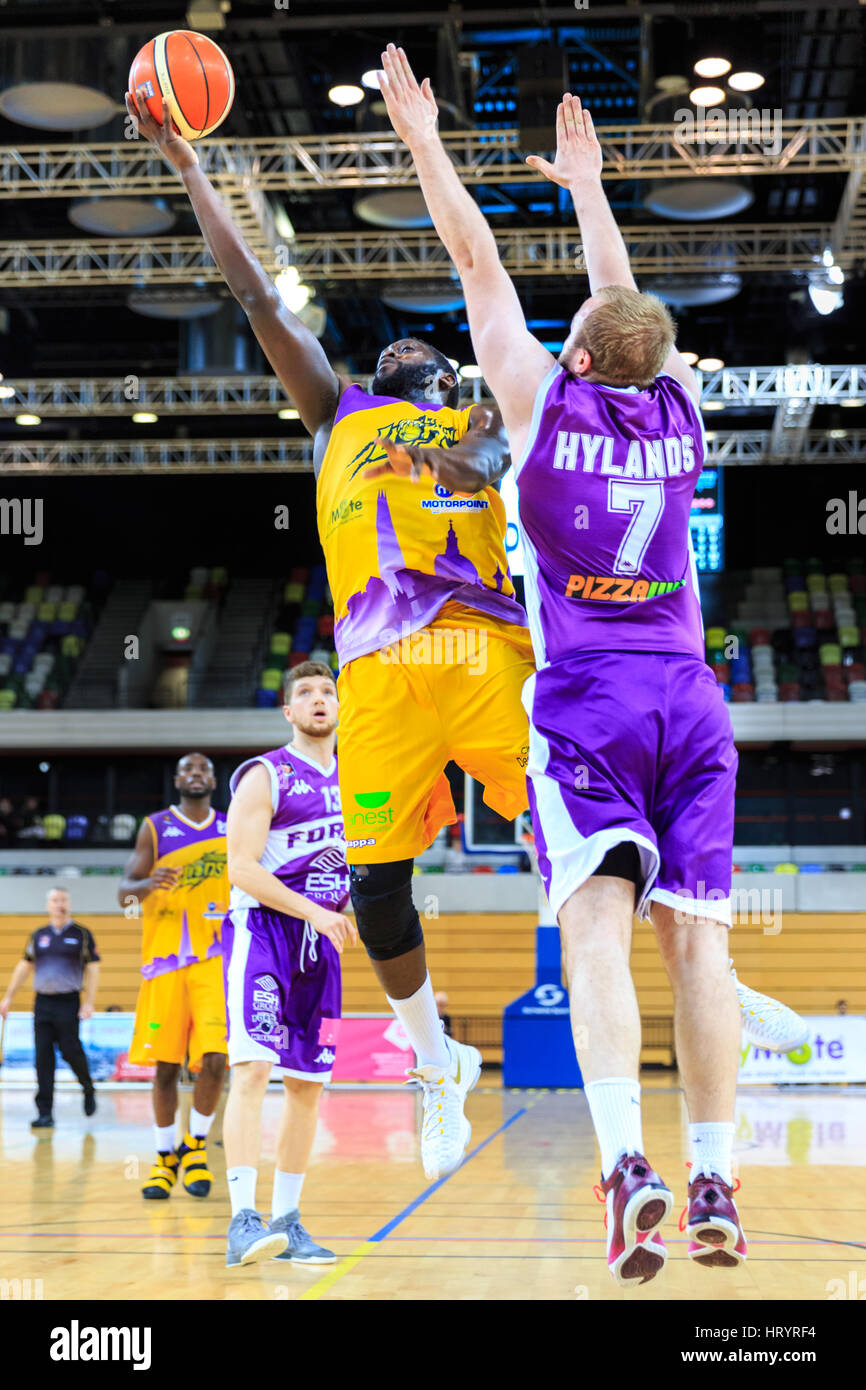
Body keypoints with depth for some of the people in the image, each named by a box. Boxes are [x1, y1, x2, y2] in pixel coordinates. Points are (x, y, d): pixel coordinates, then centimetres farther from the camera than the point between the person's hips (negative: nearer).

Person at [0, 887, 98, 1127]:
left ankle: (88, 1089, 22)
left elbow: (93, 969, 0)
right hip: (42, 1002, 3)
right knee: (43, 1057, -1)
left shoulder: (82, 934, 2)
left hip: (68, 1003, -3)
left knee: (70, 1051, -8)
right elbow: (24, 966, 18)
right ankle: (45, 1113, 0)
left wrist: (89, 1003, -9)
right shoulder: (38, 935, 11)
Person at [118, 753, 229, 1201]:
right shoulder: (155, 828, 4)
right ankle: (165, 1157, 18)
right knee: (166, 1065, 2)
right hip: (165, 959, -1)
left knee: (213, 1059, -12)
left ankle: (196, 1146, 10)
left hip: (216, 958, 1)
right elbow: (124, 892, -3)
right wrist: (148, 884, -24)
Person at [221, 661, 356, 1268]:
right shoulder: (266, 776, -6)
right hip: (261, 928, -6)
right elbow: (242, 867, -14)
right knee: (254, 1067, -20)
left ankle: (286, 1221, 15)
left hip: (321, 942, 7)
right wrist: (315, 913, -20)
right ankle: (243, 1221, -24)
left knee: (308, 1084, 6)